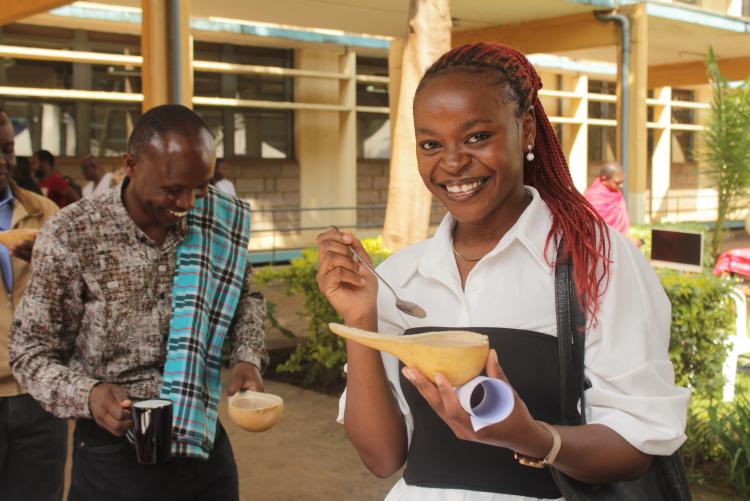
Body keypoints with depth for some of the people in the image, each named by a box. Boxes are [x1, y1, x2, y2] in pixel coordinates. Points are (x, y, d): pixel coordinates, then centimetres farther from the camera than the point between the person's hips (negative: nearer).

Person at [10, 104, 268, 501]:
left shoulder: (219, 222, -5)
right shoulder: (71, 236, -14)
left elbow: (244, 296, 12)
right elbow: (31, 350, -7)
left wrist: (248, 358, -5)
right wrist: (86, 394, -25)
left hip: (204, 437, 3)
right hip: (114, 449, -3)